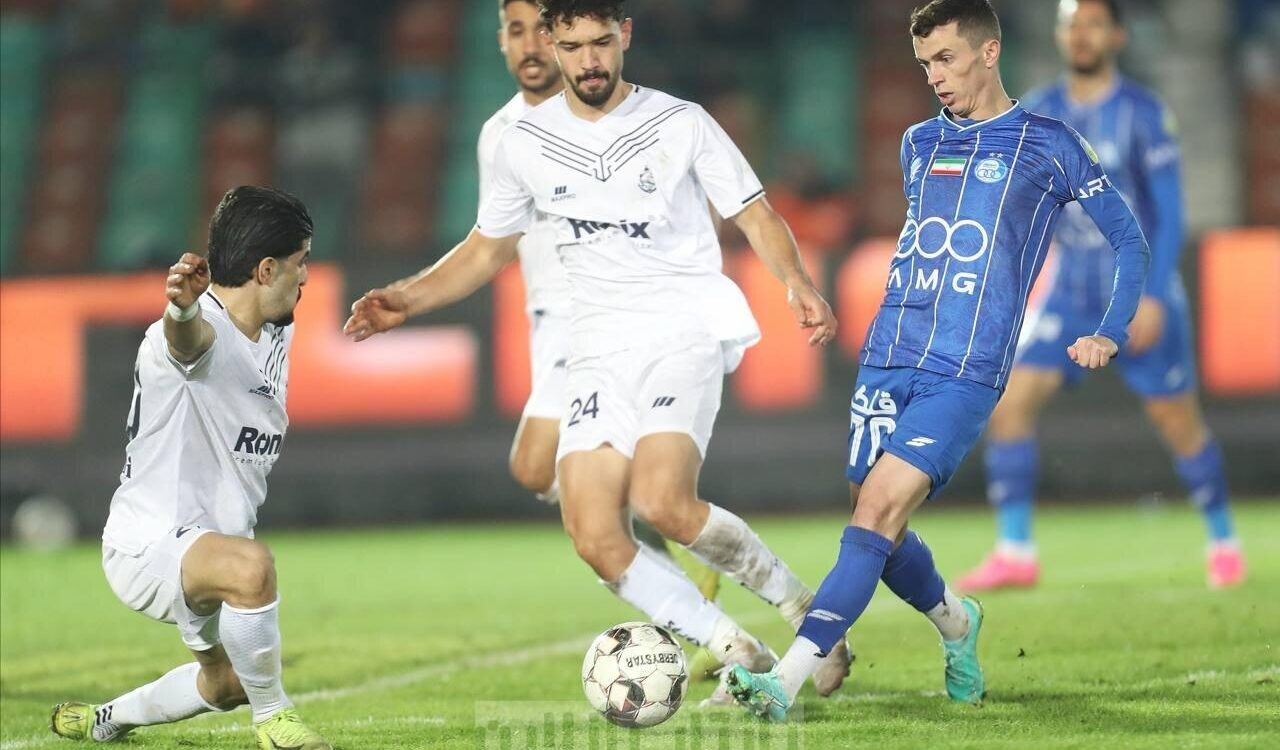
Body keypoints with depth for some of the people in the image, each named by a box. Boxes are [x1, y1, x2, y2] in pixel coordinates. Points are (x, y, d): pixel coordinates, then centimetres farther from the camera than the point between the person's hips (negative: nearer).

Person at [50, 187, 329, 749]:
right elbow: (187, 337, -51)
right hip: (145, 546, -10)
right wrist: (182, 305, -70)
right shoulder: (201, 329, -24)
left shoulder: (276, 336, 6)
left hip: (205, 546, 10)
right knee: (251, 565, -40)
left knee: (228, 682, 28)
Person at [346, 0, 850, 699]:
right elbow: (487, 248, 20)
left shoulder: (681, 124, 0)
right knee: (595, 540, -12)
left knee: (662, 502, -28)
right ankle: (744, 659, 2)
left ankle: (805, 610, -7)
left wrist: (797, 283, -14)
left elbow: (754, 214, 5)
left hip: (685, 332, -4)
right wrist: (409, 297, 5)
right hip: (597, 352, 4)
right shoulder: (525, 143, 8)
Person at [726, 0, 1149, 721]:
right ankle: (957, 623, 34)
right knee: (882, 531, 4)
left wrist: (1111, 336, 1)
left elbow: (1130, 242, 10)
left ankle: (787, 681, -27)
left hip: (967, 374, -6)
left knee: (878, 512, -19)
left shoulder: (1050, 146, 2)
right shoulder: (919, 144, 17)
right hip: (886, 359, 6)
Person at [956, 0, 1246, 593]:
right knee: (1010, 403, -11)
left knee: (1179, 423, 4)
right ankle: (1014, 553, -9)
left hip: (1141, 297, -4)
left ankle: (1223, 541, 25)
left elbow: (1169, 214, -10)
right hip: (1071, 294, 4)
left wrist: (1152, 298, -16)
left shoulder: (1143, 115, -9)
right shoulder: (1038, 115, 4)